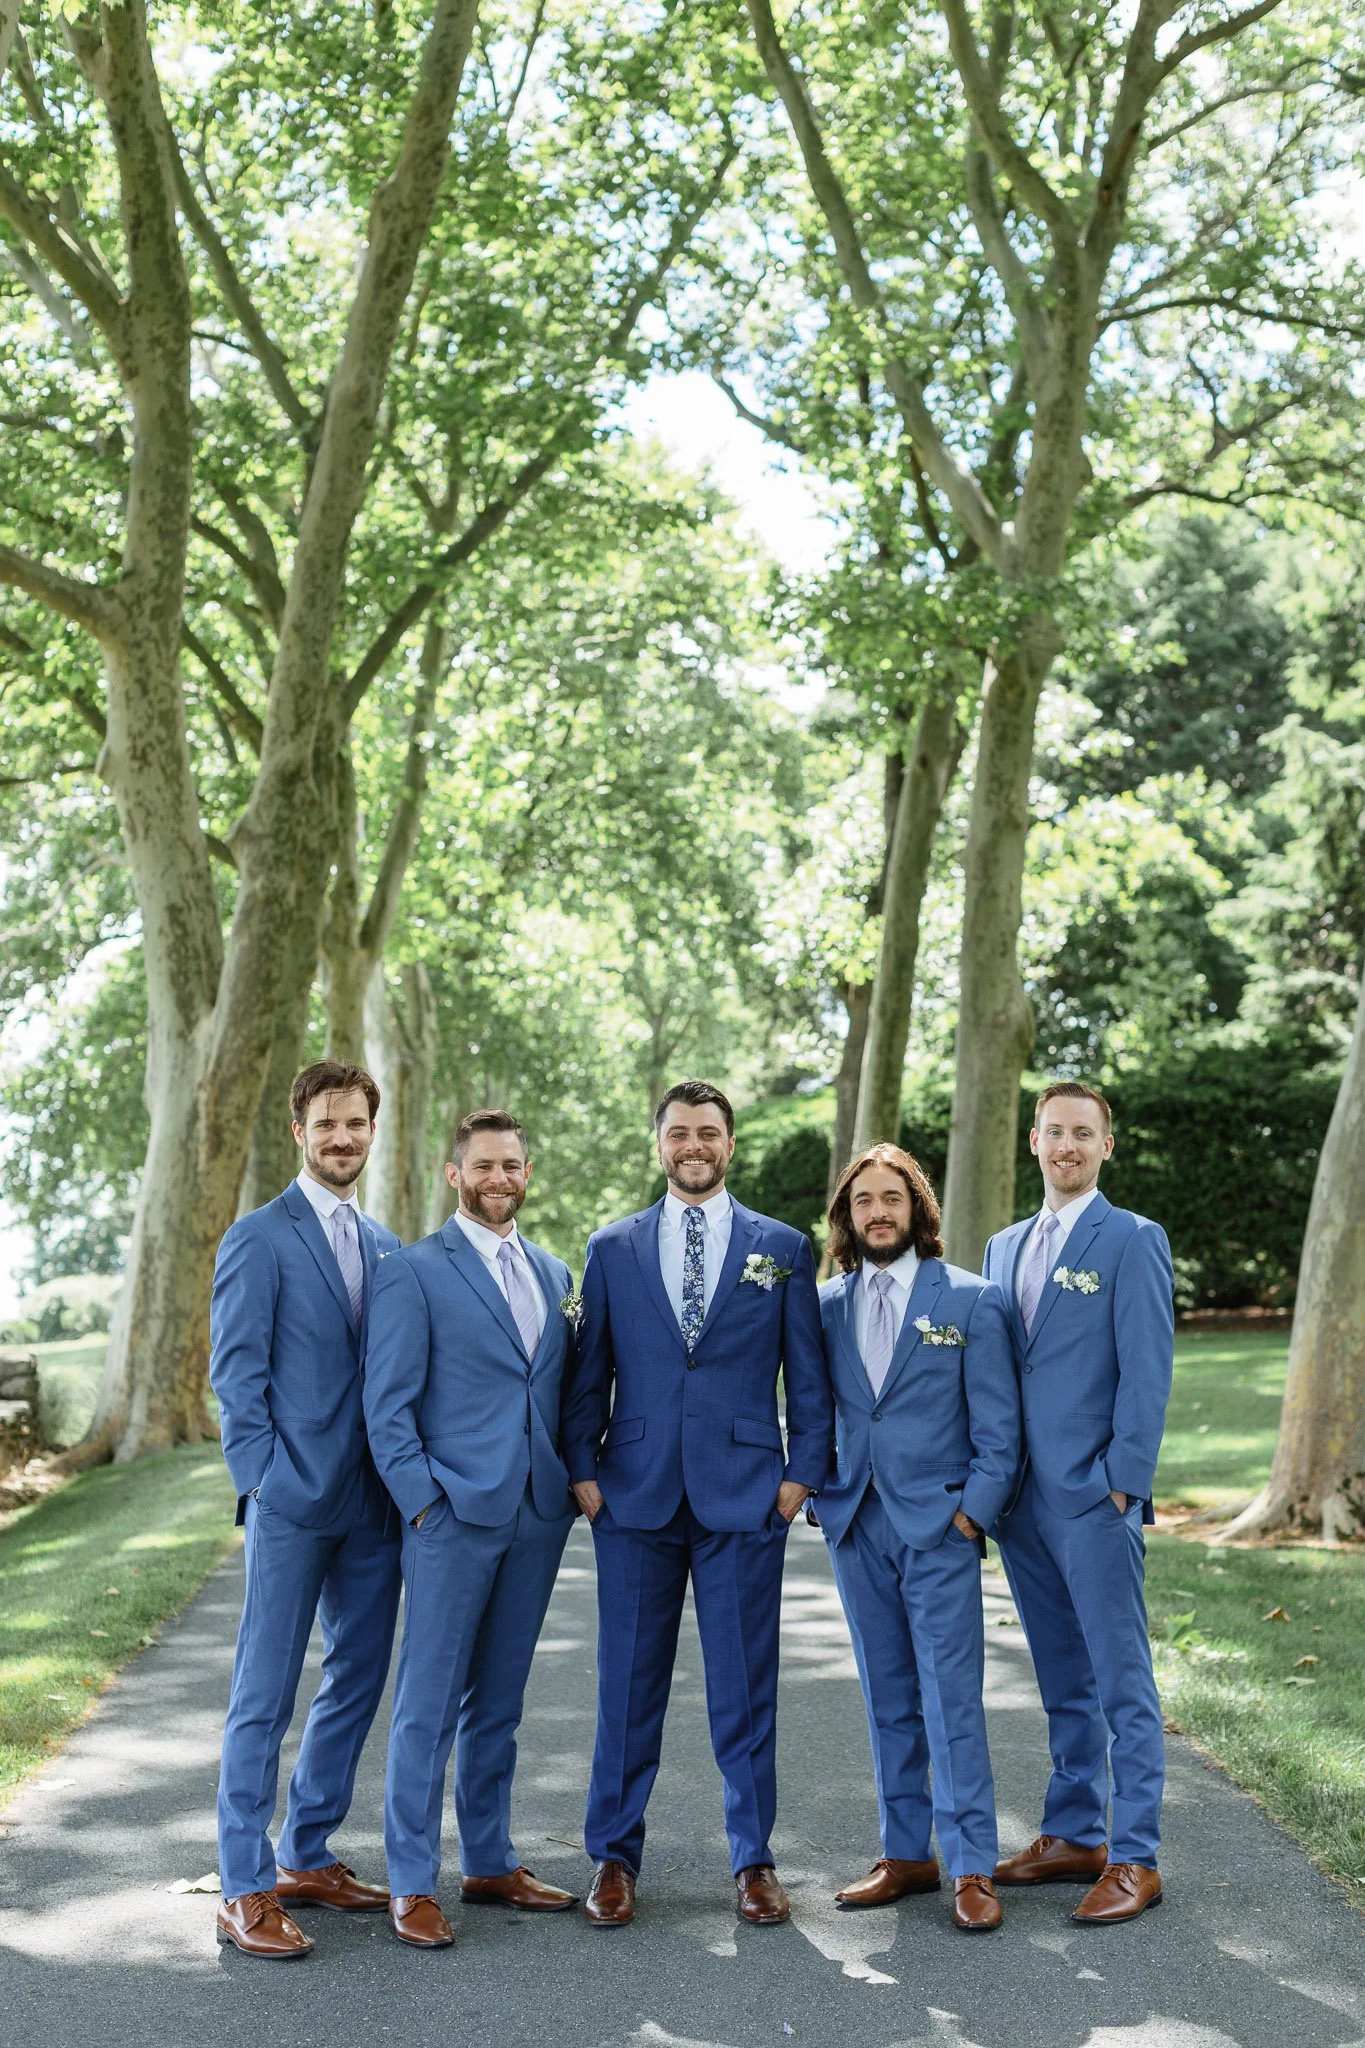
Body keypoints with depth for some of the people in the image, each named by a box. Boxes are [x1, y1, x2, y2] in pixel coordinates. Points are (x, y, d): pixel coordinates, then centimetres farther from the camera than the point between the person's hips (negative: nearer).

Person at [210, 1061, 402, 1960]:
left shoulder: (387, 1247, 14)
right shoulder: (259, 1238, -5)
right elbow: (236, 1373, -7)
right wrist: (264, 1483, -12)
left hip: (373, 1504, 7)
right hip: (293, 1503, -6)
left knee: (357, 1681, 12)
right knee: (265, 1694, -2)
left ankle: (306, 1857, 25)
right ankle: (246, 1888, 7)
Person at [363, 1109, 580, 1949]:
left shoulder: (555, 1274, 13)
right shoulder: (414, 1273, -5)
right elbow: (388, 1405, -8)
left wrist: (575, 1479, 5)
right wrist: (423, 1502, -13)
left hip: (537, 1516, 6)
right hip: (453, 1514, -5)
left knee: (499, 1702, 15)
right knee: (430, 1705, -1)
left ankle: (490, 1864, 25)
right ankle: (413, 1885, 7)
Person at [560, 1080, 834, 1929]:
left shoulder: (783, 1247, 6)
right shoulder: (613, 1247, 8)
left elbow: (809, 1374, 6)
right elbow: (589, 1372, 9)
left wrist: (803, 1472, -1)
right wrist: (584, 1470, 1)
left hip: (746, 1496, -1)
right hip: (635, 1495, 1)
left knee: (747, 1685, 5)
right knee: (629, 1683, 6)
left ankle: (755, 1858, 18)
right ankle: (616, 1857, 19)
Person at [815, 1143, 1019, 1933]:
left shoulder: (971, 1299, -2)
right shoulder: (827, 1305, 8)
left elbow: (999, 1425, -3)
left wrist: (972, 1513, -10)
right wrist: (821, 1496, 3)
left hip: (940, 1525, -4)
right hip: (857, 1526, 4)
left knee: (952, 1698, -5)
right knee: (888, 1699, 11)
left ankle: (973, 1868, 3)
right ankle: (907, 1853, 20)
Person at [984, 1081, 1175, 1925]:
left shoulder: (1133, 1240, -5)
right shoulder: (1005, 1247, 15)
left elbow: (1147, 1373, -10)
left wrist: (1123, 1486, -14)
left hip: (1094, 1498, -6)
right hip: (1023, 1499, 7)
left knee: (1122, 1681, -1)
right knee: (1063, 1681, 14)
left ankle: (1135, 1857, 4)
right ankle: (1073, 1836, 23)